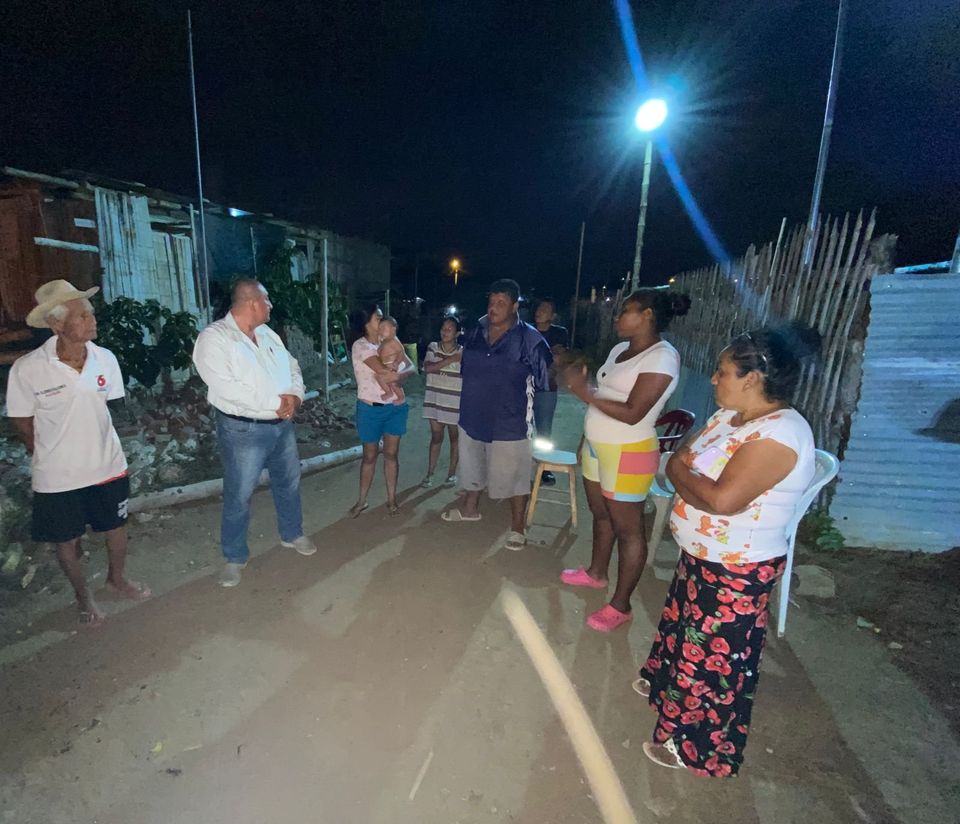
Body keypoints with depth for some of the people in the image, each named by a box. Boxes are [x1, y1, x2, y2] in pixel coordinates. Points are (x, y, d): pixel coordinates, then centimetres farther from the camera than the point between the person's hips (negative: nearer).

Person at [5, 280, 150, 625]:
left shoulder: (106, 358, -11)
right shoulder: (27, 370, -19)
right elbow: (24, 424, -4)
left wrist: (90, 441, 11)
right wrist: (53, 456, 6)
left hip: (108, 465, 2)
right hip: (57, 476, -2)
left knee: (117, 527, 19)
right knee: (66, 541, 17)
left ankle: (117, 577, 46)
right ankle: (83, 595, 42)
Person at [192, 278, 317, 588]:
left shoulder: (267, 334, 9)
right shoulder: (213, 337, -14)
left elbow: (292, 367, 12)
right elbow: (226, 388, -25)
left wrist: (294, 395, -9)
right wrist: (275, 402, -21)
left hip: (282, 424, 7)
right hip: (244, 430, -7)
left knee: (289, 482, 19)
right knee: (239, 496, 5)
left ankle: (292, 534, 41)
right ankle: (235, 557, 25)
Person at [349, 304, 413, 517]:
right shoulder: (360, 345, -12)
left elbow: (411, 367, -3)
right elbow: (383, 370, -25)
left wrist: (396, 375, -22)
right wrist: (396, 371, -7)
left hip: (395, 407, 4)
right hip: (371, 408, -4)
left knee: (392, 454, 10)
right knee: (370, 455, 8)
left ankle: (391, 498, 23)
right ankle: (362, 500, 24)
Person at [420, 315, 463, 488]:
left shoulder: (463, 352, -7)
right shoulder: (433, 347, 0)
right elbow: (427, 368, -15)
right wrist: (450, 360, -22)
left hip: (455, 403, -2)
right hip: (434, 400, 2)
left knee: (454, 438, 11)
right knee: (436, 437, 10)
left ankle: (452, 474, 24)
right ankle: (430, 475, 19)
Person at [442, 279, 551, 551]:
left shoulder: (529, 338, -13)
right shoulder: (475, 333, 3)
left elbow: (547, 375, -6)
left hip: (509, 420, -5)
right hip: (473, 415, 6)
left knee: (513, 473, 4)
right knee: (473, 465, 22)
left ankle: (517, 526, 23)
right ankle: (470, 507, 46)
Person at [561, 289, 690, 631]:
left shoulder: (662, 357, -17)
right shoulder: (620, 349, 10)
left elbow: (632, 413, -24)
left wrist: (583, 391, -22)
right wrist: (586, 440, 17)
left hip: (628, 454, -9)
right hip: (597, 447, 9)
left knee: (628, 529, 4)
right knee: (600, 515, 23)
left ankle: (620, 606, 17)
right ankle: (596, 572, 43)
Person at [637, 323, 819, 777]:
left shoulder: (780, 434, -27)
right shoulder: (729, 415, 1)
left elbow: (723, 498, -35)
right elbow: (680, 460, 5)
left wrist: (680, 473, -18)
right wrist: (685, 469, -17)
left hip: (736, 573, -9)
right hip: (700, 557, 9)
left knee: (713, 655, 11)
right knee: (682, 625, 28)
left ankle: (696, 745, 34)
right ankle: (666, 684, 54)